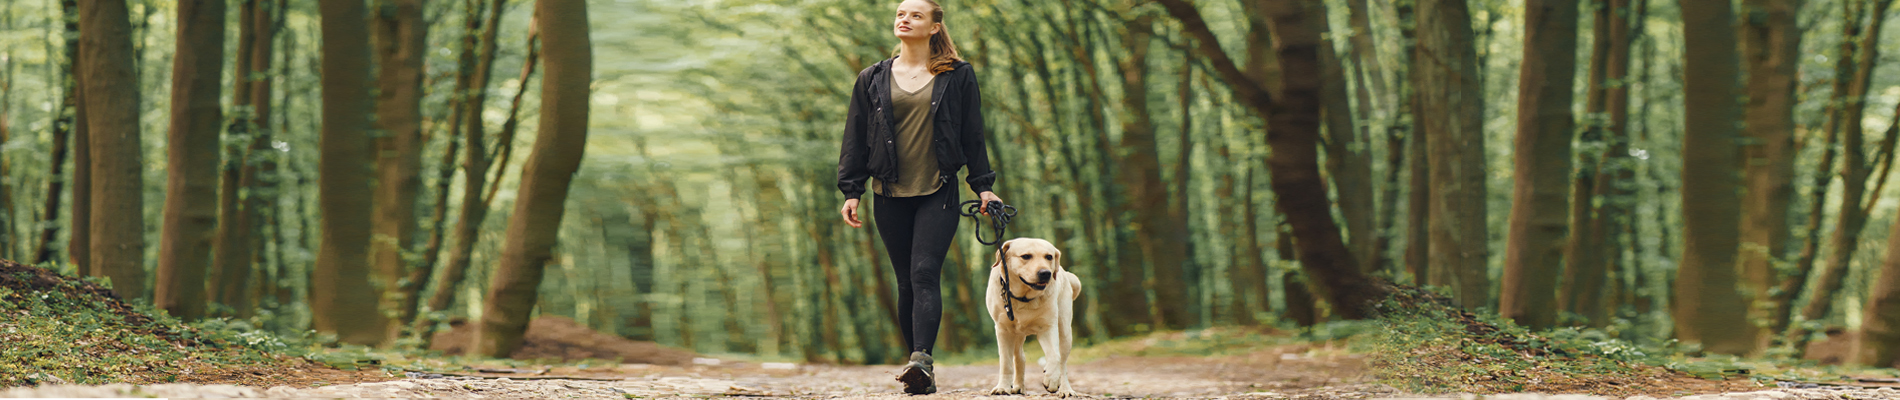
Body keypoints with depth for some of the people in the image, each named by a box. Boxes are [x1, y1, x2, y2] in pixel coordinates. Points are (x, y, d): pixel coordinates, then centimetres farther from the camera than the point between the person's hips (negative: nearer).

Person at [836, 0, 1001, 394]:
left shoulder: (957, 76, 6)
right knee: (906, 282, 4)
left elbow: (973, 135, 8)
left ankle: (921, 360, -29)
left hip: (938, 193, -3)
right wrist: (851, 191, 5)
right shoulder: (872, 80, 10)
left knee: (924, 274, -17)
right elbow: (856, 139, 11)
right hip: (890, 196, 3)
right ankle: (921, 370, 10)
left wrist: (982, 185, 4)